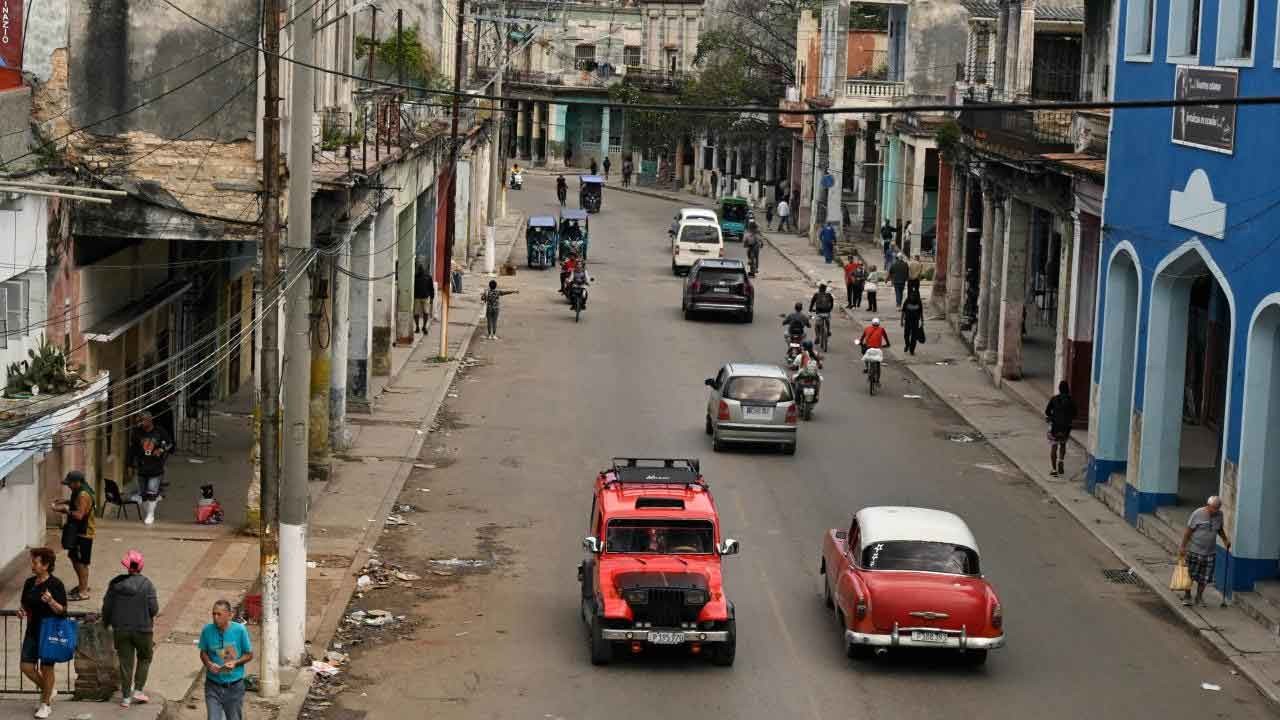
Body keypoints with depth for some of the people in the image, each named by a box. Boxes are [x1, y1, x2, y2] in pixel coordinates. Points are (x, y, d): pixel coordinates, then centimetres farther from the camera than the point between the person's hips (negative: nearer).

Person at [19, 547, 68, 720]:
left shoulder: (55, 584, -12)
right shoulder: (29, 583, 6)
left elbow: (62, 611, -13)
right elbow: (24, 603, 19)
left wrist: (51, 601, -31)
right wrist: (21, 610, -3)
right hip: (32, 631, 6)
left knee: (46, 668, 2)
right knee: (26, 666, 3)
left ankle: (45, 704, 17)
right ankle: (48, 691, 27)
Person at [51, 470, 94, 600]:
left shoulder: (83, 495, -24)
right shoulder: (79, 492, 8)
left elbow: (79, 515, -29)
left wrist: (65, 510, -22)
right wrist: (64, 502, 11)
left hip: (83, 533, -11)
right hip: (77, 531, 11)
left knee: (81, 562, -4)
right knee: (73, 556, 21)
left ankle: (83, 592, 1)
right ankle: (82, 585, 34)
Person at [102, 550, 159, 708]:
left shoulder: (115, 583, -3)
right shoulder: (146, 584, -13)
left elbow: (107, 606, 1)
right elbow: (154, 608, -14)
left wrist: (106, 623, 19)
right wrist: (150, 618, 9)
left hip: (121, 629, 2)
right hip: (142, 628, -2)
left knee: (125, 661, 10)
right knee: (144, 658, 18)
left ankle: (125, 696, 12)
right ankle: (138, 690, 11)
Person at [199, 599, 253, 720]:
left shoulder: (240, 630, -12)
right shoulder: (207, 630, -8)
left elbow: (249, 654, -1)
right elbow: (203, 652, 7)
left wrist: (235, 662, -19)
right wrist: (208, 664, -14)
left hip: (234, 686, 0)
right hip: (213, 686, 0)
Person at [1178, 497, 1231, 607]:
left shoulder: (1219, 514, 1)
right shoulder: (1198, 514, -14)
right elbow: (1188, 531, -10)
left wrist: (1225, 539, 5)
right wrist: (1182, 546, -10)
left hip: (1210, 552, 4)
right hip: (1194, 550, -4)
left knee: (1204, 577, 7)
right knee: (1190, 574, 3)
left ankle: (1199, 597, 22)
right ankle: (1187, 596, 18)